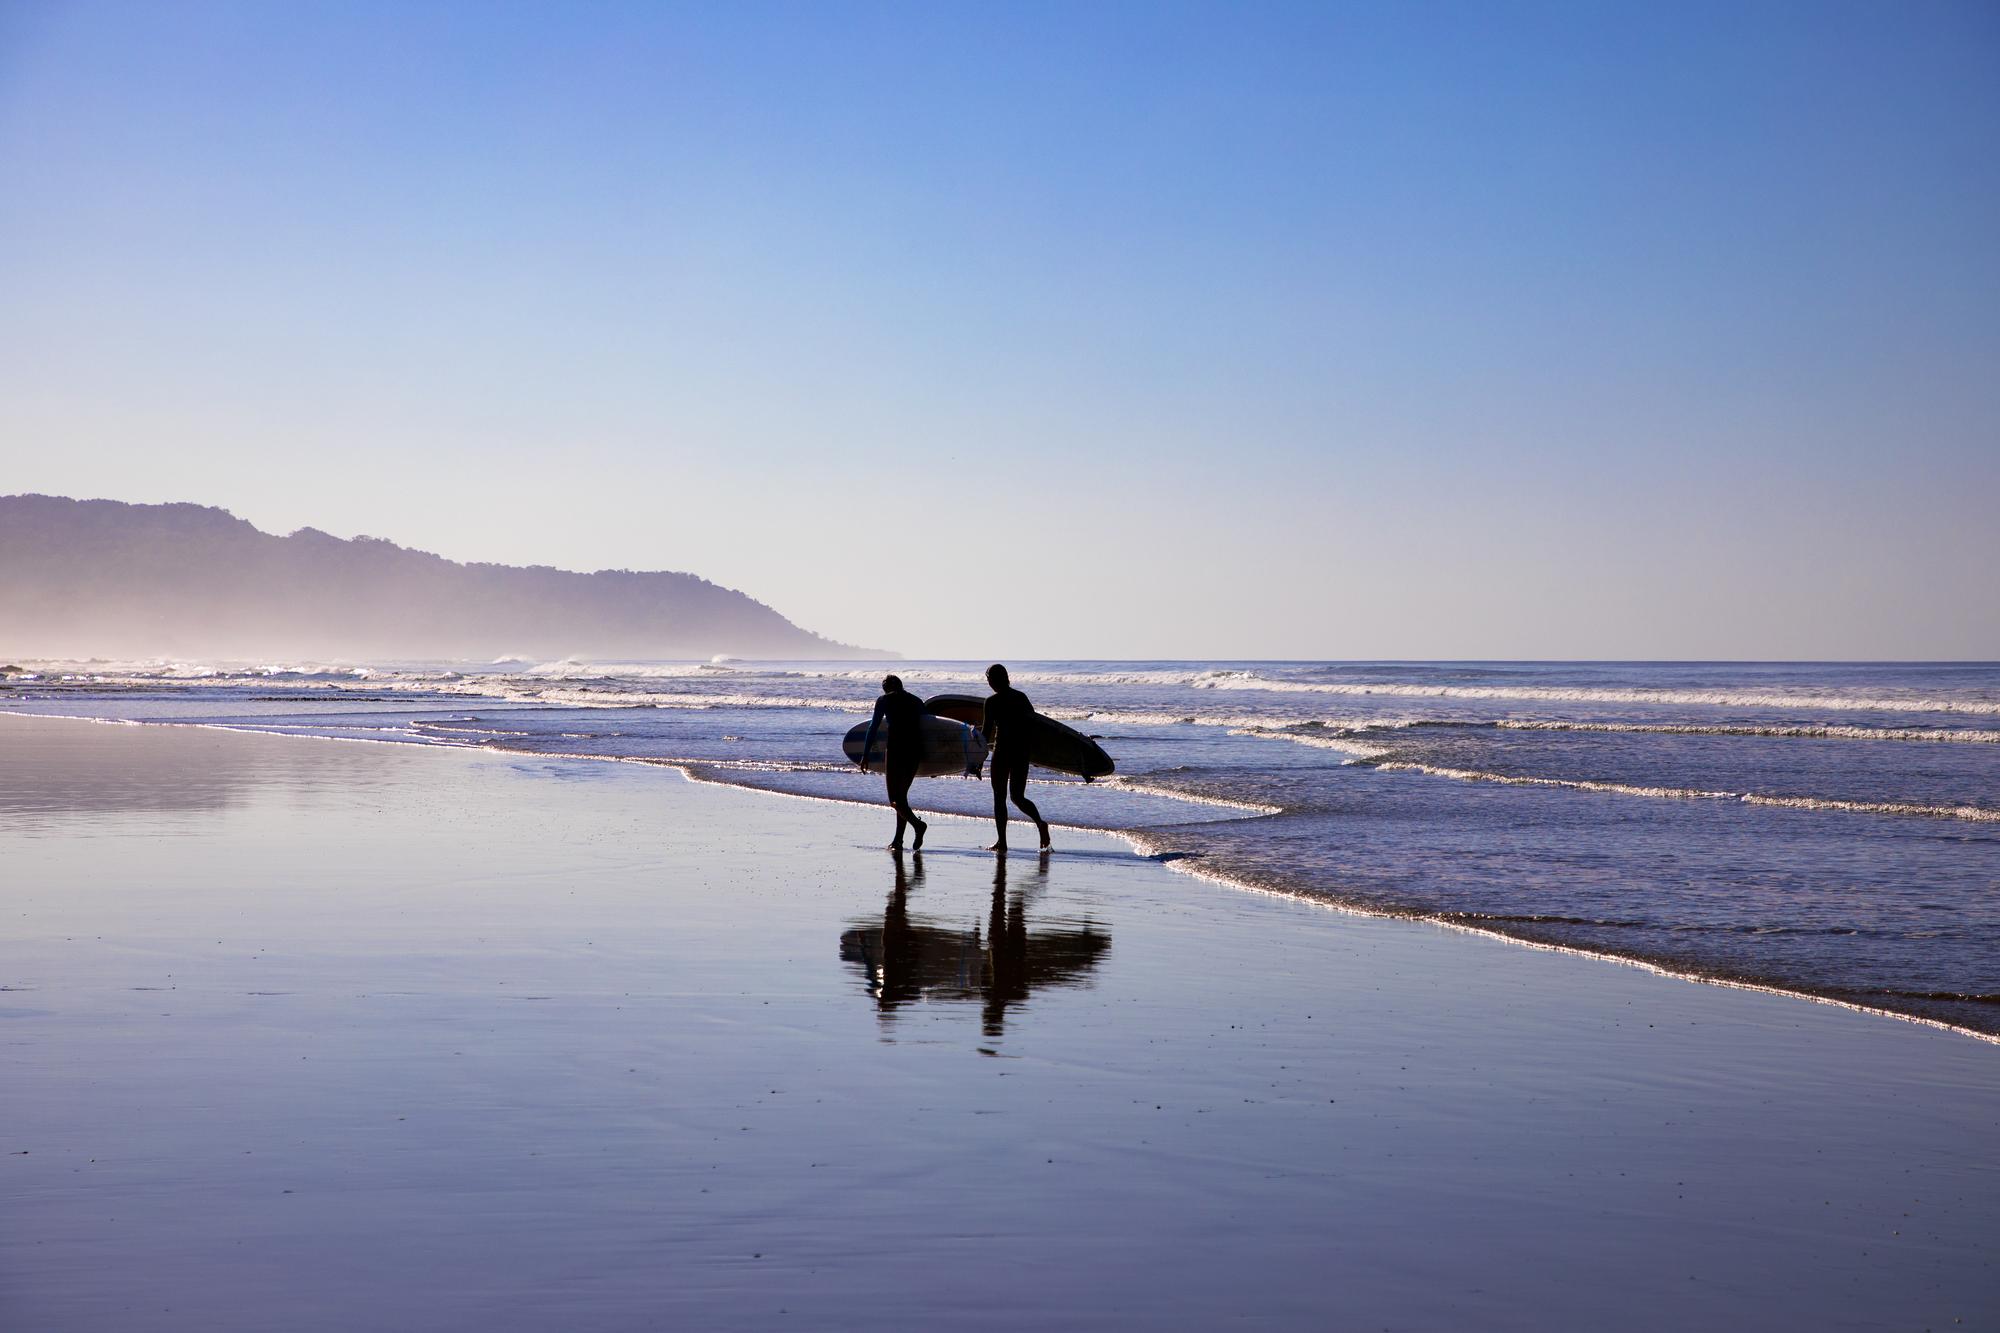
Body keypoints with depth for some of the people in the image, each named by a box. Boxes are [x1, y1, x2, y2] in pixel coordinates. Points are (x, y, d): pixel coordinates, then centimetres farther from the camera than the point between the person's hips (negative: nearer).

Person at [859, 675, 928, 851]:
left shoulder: (885, 700, 6)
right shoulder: (917, 701, 18)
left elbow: (873, 727, 0)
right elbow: (924, 729, 16)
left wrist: (865, 755, 0)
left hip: (896, 749, -5)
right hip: (915, 751, 5)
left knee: (894, 798, -2)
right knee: (901, 794, 16)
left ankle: (917, 824, -27)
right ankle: (898, 840, 13)